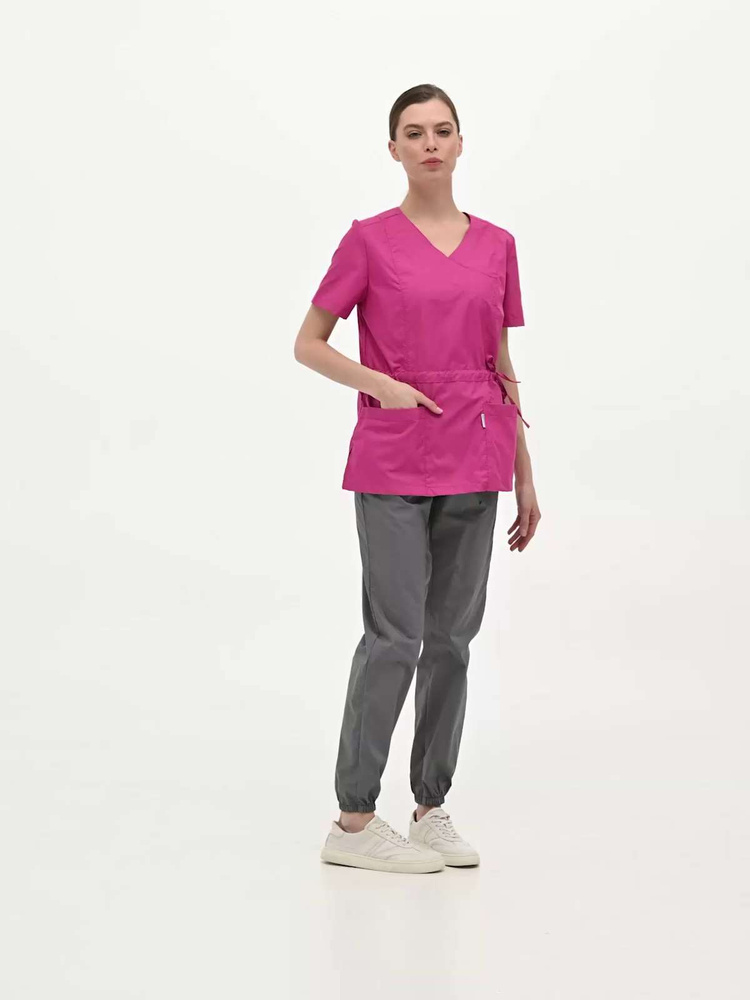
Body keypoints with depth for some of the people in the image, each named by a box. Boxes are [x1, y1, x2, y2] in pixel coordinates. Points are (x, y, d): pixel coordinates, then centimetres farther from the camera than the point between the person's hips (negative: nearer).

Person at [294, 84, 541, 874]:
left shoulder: (496, 245, 9)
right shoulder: (369, 240, -2)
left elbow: (502, 366, 12)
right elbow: (308, 344, 1)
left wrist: (525, 478, 11)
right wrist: (380, 385, -15)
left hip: (472, 463, 4)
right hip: (393, 462, -4)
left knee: (453, 636, 7)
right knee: (395, 636, -7)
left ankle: (432, 807, 17)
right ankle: (353, 820, 1)